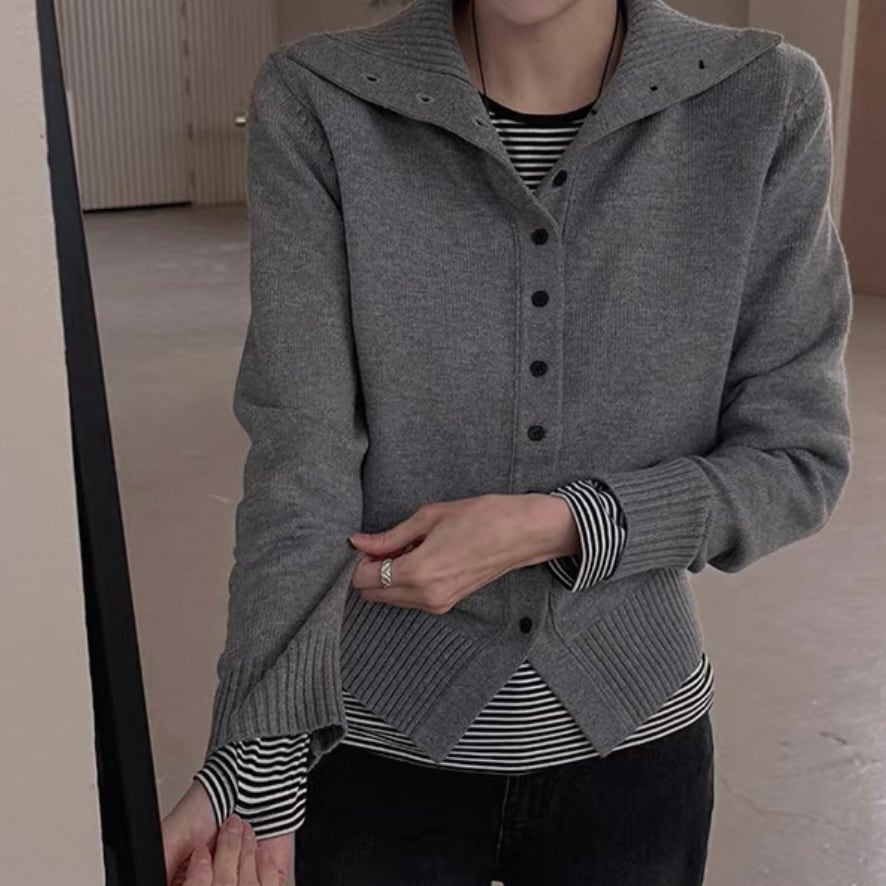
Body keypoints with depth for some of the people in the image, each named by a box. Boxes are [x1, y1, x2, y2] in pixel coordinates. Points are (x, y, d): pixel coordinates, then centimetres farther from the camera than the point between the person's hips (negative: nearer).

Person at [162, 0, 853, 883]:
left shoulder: (764, 104, -10)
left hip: (633, 738, 2)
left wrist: (555, 527, -20)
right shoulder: (318, 106, -13)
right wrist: (251, 769, -29)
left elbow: (796, 458, -7)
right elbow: (300, 464, -18)